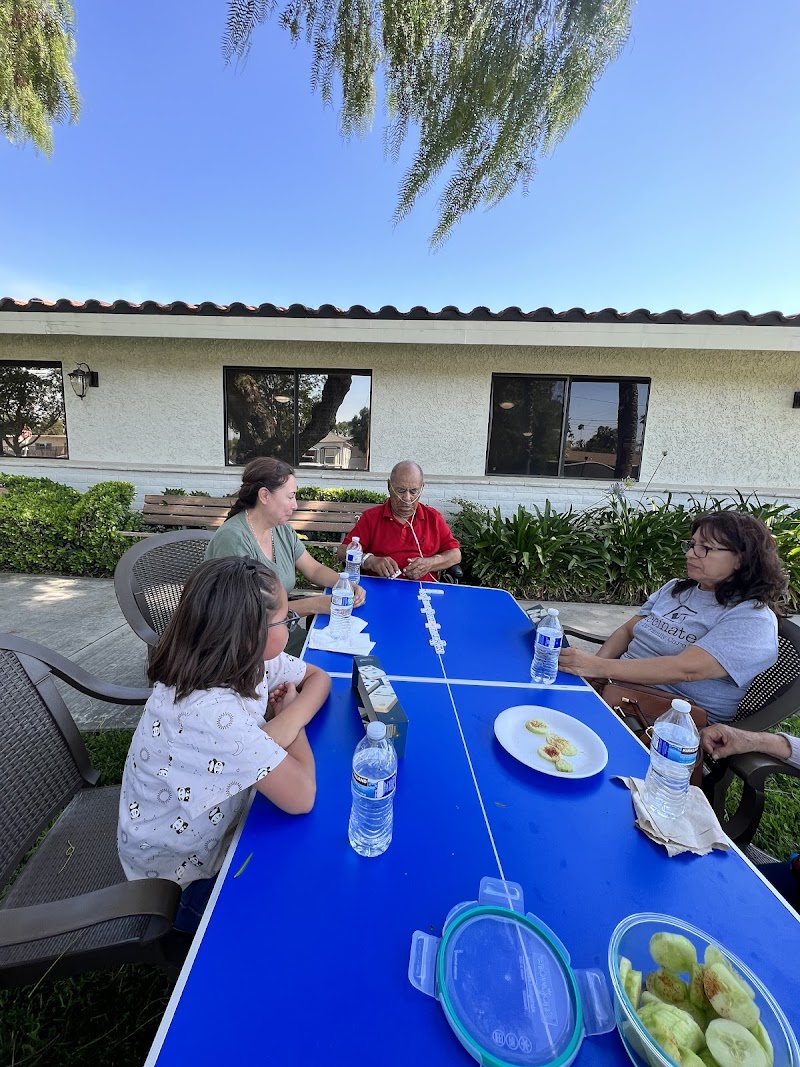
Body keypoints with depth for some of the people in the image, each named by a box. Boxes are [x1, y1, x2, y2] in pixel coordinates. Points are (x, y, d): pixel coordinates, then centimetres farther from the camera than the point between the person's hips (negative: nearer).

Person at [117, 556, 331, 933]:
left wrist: (290, 717, -23)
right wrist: (292, 719, -18)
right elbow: (300, 796, -34)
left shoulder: (250, 661, -17)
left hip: (211, 819, 6)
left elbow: (319, 677, -3)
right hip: (175, 864, -6)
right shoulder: (211, 709, -40)